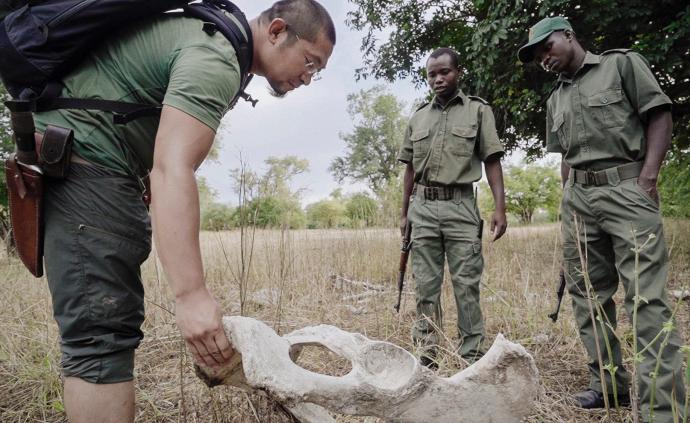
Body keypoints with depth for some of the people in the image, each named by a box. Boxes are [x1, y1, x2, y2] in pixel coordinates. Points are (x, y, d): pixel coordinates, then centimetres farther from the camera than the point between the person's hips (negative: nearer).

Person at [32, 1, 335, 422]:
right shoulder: (216, 58, -19)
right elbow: (173, 169, -31)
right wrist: (191, 294, -36)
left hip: (80, 156, 11)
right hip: (83, 155, -11)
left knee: (103, 324, 11)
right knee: (103, 331, -14)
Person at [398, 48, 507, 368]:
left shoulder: (478, 111, 6)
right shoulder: (418, 117, 16)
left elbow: (492, 162, 1)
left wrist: (500, 208, -9)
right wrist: (405, 213, 14)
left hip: (460, 206, -3)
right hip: (423, 207, 3)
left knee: (467, 284, -2)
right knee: (425, 285, 5)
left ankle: (471, 355, 7)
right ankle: (428, 354, 14)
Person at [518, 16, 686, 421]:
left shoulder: (622, 64, 5)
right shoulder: (555, 100, 20)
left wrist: (649, 175, -13)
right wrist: (569, 204, 11)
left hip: (626, 188, -6)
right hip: (578, 197, 7)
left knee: (647, 297, -11)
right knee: (588, 295, 7)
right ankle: (609, 382, 19)